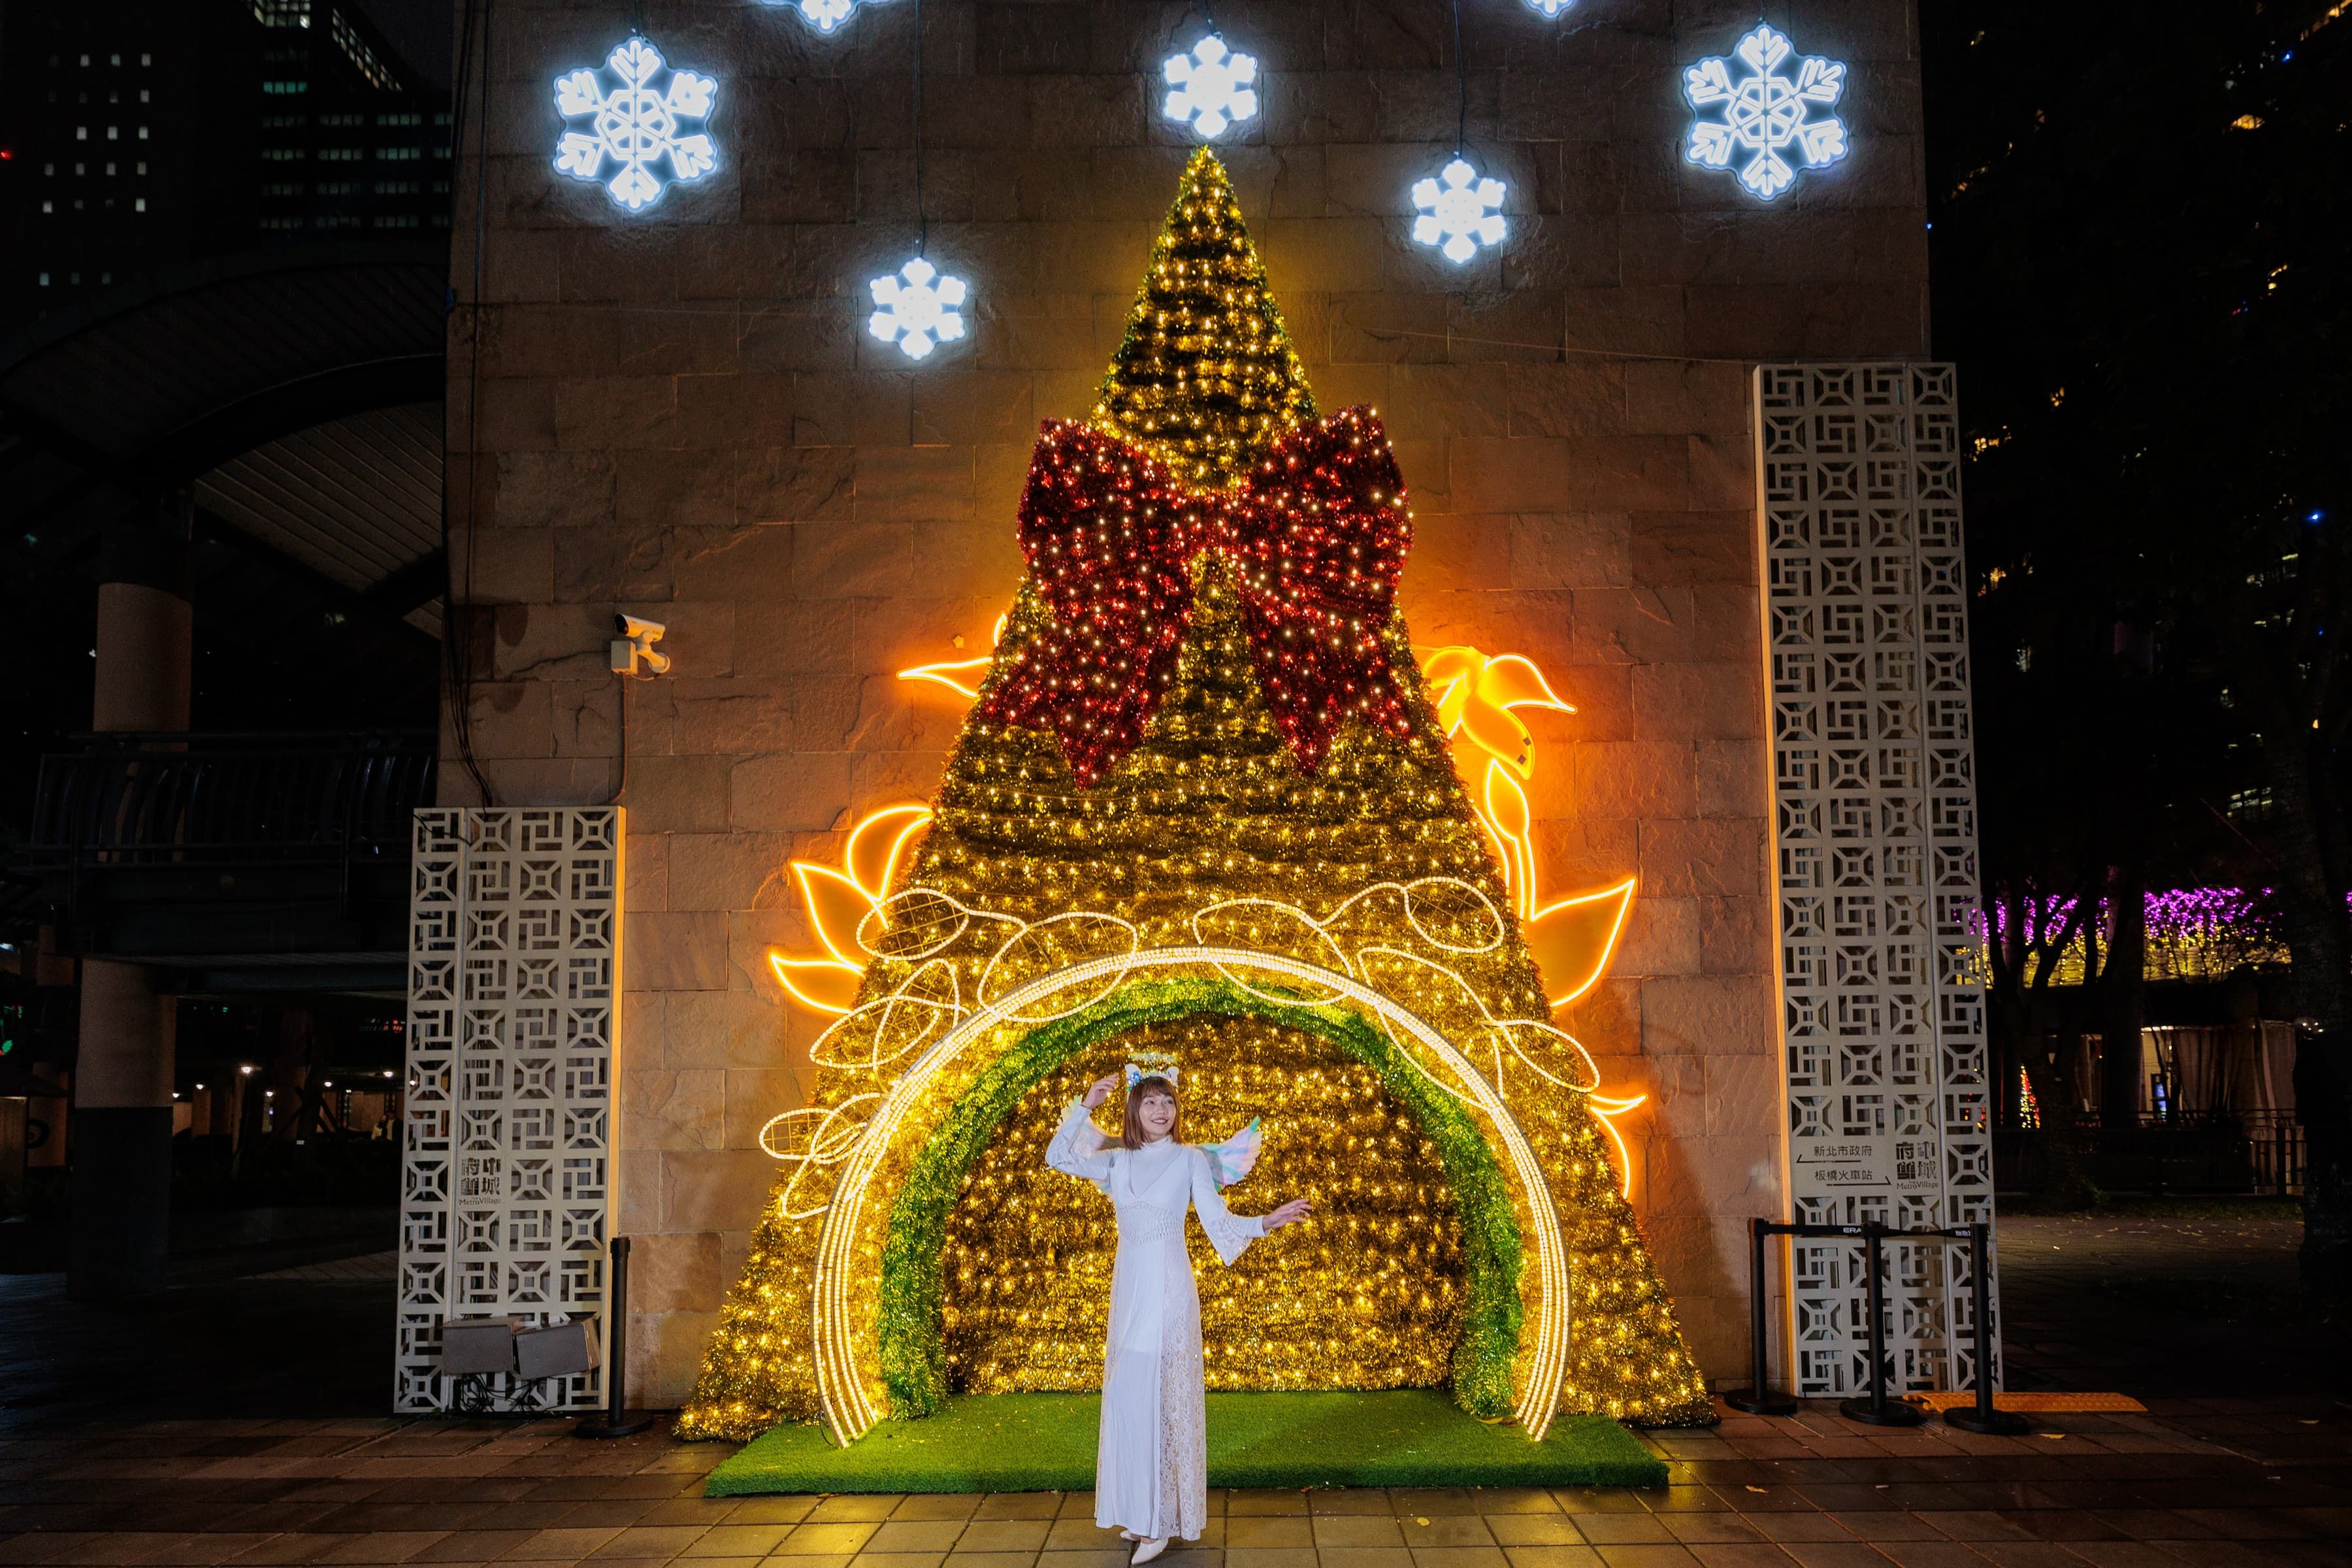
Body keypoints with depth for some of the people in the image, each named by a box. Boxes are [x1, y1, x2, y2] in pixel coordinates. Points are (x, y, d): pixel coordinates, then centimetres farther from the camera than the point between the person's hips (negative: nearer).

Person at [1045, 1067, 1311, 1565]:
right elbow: (1058, 1157, 7)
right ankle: (1139, 1511, 18)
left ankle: (1160, 1522, 0)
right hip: (1128, 1286, 5)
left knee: (1159, 1396, -6)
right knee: (1127, 1397, 7)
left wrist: (1267, 1222, -21)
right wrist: (1085, 1106, 0)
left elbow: (1218, 1221, -6)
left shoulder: (1191, 1158, -3)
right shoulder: (1117, 1160, 8)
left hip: (1167, 1289, -5)